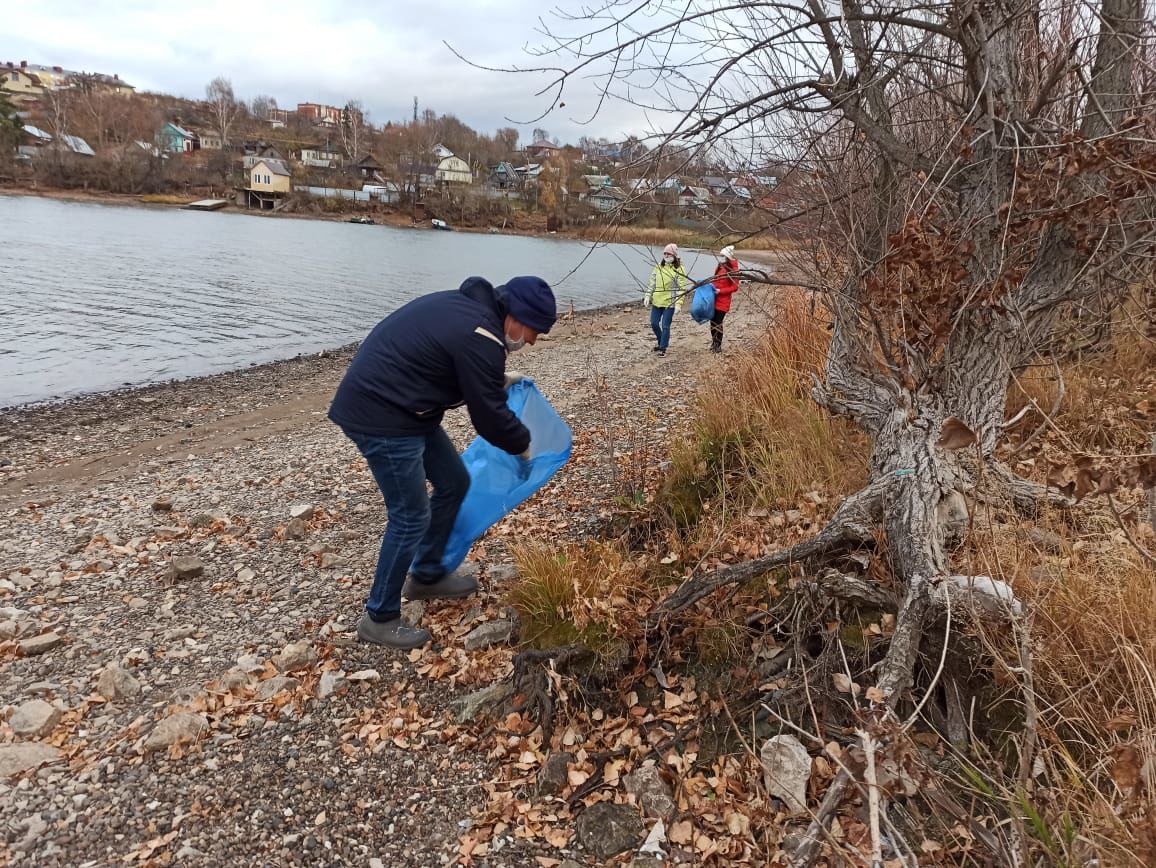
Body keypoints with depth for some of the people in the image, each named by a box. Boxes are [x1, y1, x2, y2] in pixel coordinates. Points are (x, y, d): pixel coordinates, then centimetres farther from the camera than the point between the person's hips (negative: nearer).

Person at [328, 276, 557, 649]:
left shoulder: (468, 306, 9)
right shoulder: (480, 337, -21)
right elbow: (489, 416, -16)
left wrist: (497, 379, 13)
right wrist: (523, 444, 2)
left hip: (402, 408, 10)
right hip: (380, 416, -10)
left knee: (454, 482, 17)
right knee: (411, 517, -3)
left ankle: (427, 576, 32)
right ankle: (379, 618, 14)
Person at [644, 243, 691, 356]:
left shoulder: (679, 269, -9)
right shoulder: (659, 267, 7)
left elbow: (682, 288, -11)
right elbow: (652, 282, 12)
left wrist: (678, 303, -18)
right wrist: (648, 296, 4)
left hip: (670, 303, -5)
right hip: (657, 301, 5)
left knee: (665, 326, -3)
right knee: (654, 323, 10)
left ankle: (662, 348, 8)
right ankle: (661, 341, 35)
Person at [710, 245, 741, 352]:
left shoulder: (732, 270, -12)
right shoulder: (719, 267, 11)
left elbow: (735, 287, -13)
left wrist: (720, 291, -18)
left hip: (723, 302, -7)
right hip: (714, 300, 7)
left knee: (718, 323, -4)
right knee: (713, 321, 12)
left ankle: (718, 346, 8)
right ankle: (714, 343, 26)